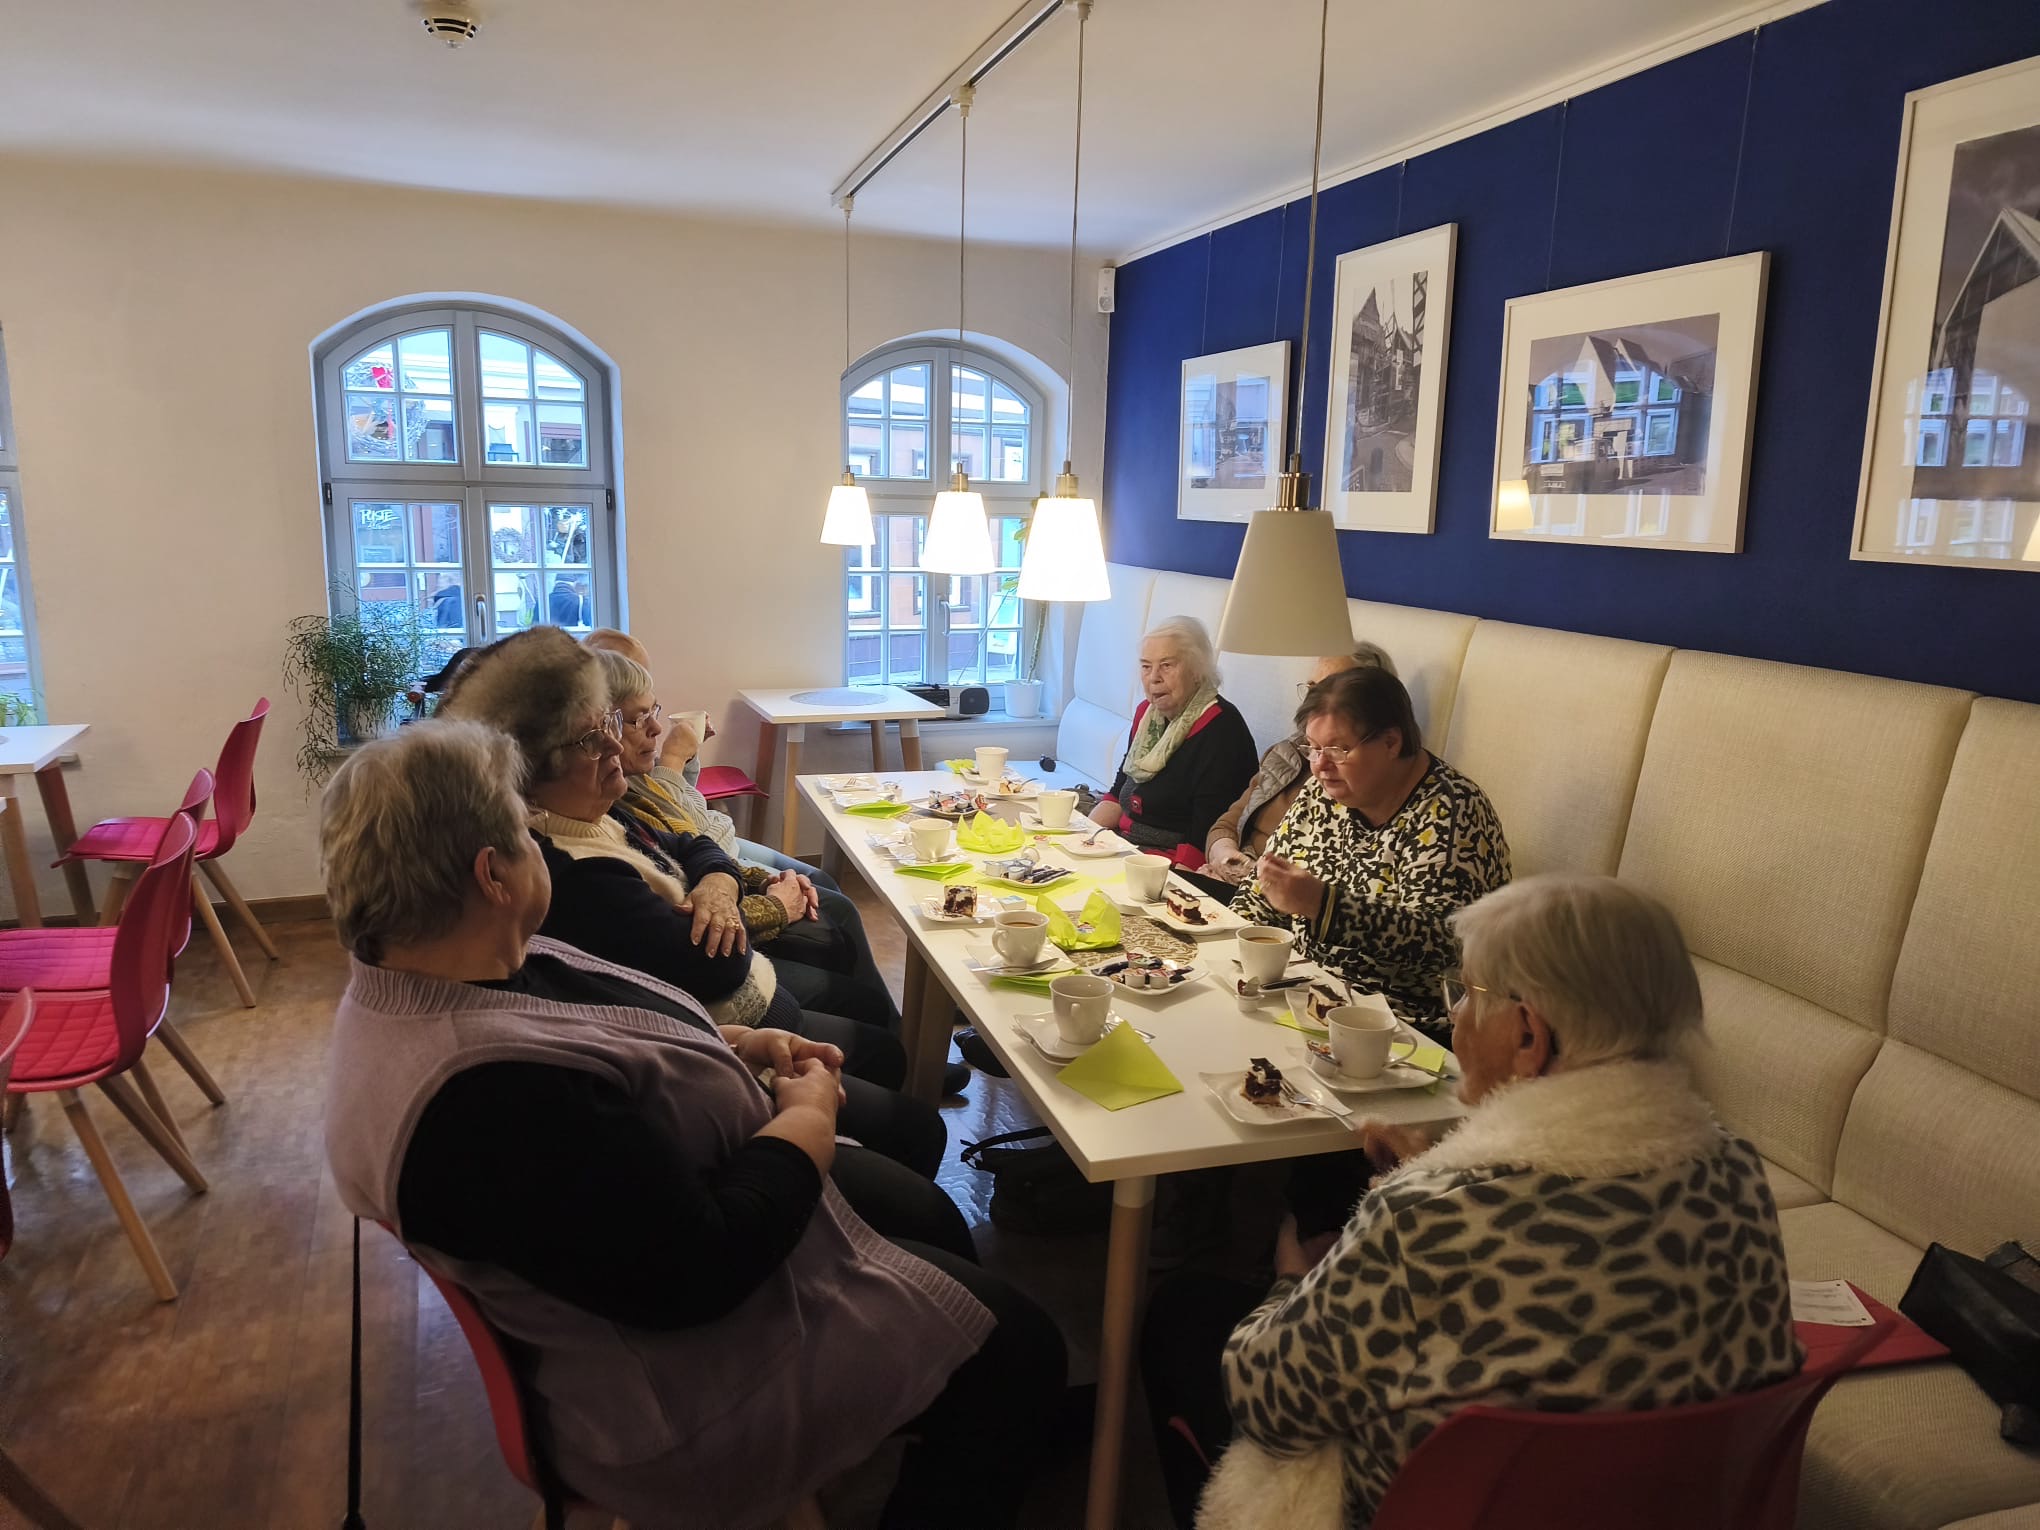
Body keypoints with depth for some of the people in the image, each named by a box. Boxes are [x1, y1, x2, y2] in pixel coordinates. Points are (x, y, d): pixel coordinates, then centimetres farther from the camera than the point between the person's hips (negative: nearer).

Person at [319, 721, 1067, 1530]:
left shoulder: (412, 972, -6)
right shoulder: (492, 1095, -39)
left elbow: (602, 1045, 11)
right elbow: (699, 1269, -33)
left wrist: (734, 1046, -2)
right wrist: (809, 1116, -18)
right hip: (687, 1377, -10)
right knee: (1016, 1351, 1)